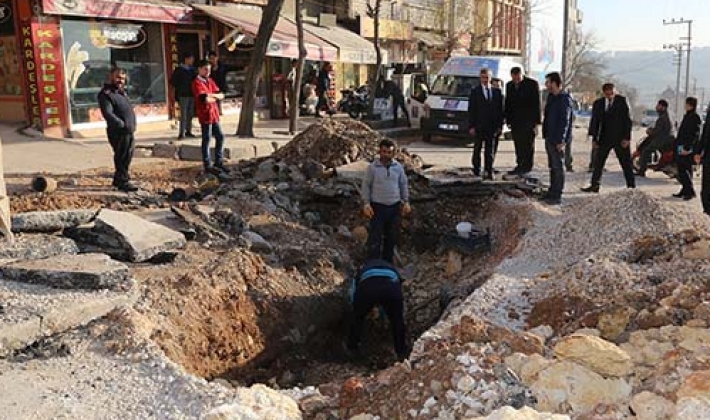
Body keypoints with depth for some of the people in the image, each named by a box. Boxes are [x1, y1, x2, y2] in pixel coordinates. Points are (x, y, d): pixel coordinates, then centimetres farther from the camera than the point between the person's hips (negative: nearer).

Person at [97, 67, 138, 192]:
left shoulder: (121, 92, 17)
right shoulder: (106, 94, -11)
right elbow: (108, 114, -22)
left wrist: (132, 125, 11)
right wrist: (122, 124, -27)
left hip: (129, 132, 9)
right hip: (118, 132, -9)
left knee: (127, 157, 16)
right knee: (122, 158, -3)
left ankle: (118, 179, 29)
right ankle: (123, 182, 6)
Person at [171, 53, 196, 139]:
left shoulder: (192, 69, 12)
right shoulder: (179, 69, -3)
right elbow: (173, 81, -4)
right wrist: (179, 88, -4)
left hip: (191, 94, 6)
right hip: (183, 95, -6)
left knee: (190, 114, 9)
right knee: (183, 114, -8)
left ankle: (188, 131, 17)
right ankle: (181, 133, -5)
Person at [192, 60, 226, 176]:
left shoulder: (210, 81, 14)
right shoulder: (197, 83, -10)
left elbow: (221, 95, 5)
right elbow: (206, 99, -23)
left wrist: (211, 96, -12)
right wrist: (216, 97, -6)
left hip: (214, 114, 8)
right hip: (205, 115, -8)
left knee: (220, 137, 12)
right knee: (206, 140, -2)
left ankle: (218, 162, 23)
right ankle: (208, 166, 4)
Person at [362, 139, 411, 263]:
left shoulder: (398, 167, 1)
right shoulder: (372, 167, -7)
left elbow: (404, 184, 10)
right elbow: (366, 185, -2)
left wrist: (406, 202, 4)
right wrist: (366, 203, -10)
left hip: (394, 207, 3)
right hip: (377, 207, -3)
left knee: (392, 237, 13)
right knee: (375, 238, -2)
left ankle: (388, 262, 28)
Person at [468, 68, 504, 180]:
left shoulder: (497, 92, 7)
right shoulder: (475, 92, 0)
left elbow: (500, 109, 7)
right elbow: (471, 110, -3)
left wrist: (500, 125, 1)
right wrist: (471, 126, -9)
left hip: (492, 126, 1)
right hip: (479, 126, -1)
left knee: (490, 150, 1)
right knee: (477, 149, 11)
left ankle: (489, 172, 3)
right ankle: (476, 169, 25)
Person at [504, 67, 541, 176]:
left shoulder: (532, 84, -5)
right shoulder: (509, 85, 9)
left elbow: (537, 103, -5)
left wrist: (536, 121, -9)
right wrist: (508, 120, 8)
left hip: (528, 120, -5)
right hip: (515, 121, 5)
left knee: (528, 144, -3)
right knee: (518, 145, 5)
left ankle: (526, 166, 1)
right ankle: (520, 165, 11)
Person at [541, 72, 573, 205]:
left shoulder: (564, 99, -14)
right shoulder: (551, 97, 14)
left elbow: (565, 121, -18)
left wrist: (561, 140, -21)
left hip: (558, 140, -9)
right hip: (549, 138, 9)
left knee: (558, 167, -4)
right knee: (552, 166, 15)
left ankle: (557, 196, 0)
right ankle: (552, 192, 23)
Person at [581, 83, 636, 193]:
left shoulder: (622, 101, -4)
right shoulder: (598, 103, 3)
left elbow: (627, 120, -6)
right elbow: (595, 121, 6)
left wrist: (627, 138, -11)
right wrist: (594, 138, -1)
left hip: (621, 138, -3)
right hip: (604, 138, 3)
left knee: (626, 163, 3)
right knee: (598, 162, 5)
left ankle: (631, 186, 11)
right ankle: (594, 185, 14)